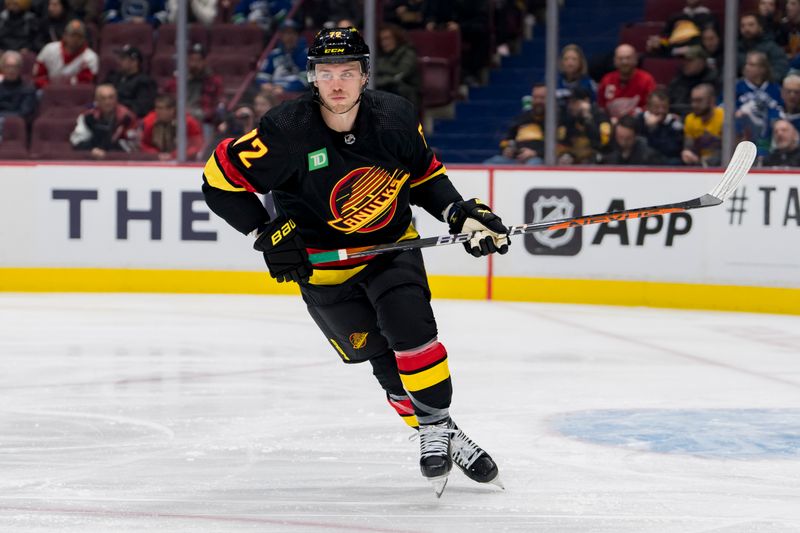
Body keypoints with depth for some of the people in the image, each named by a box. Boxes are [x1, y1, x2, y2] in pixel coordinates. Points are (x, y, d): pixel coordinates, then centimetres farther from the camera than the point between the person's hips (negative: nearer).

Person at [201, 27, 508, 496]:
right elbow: (221, 180, -17)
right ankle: (435, 437, 15)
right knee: (384, 357, 0)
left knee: (410, 328, -21)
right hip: (323, 261, -1)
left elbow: (425, 174, 5)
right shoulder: (288, 132, -24)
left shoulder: (395, 116, -14)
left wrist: (462, 214, -8)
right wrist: (268, 233, -20)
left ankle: (440, 425, -7)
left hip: (392, 245, 1)